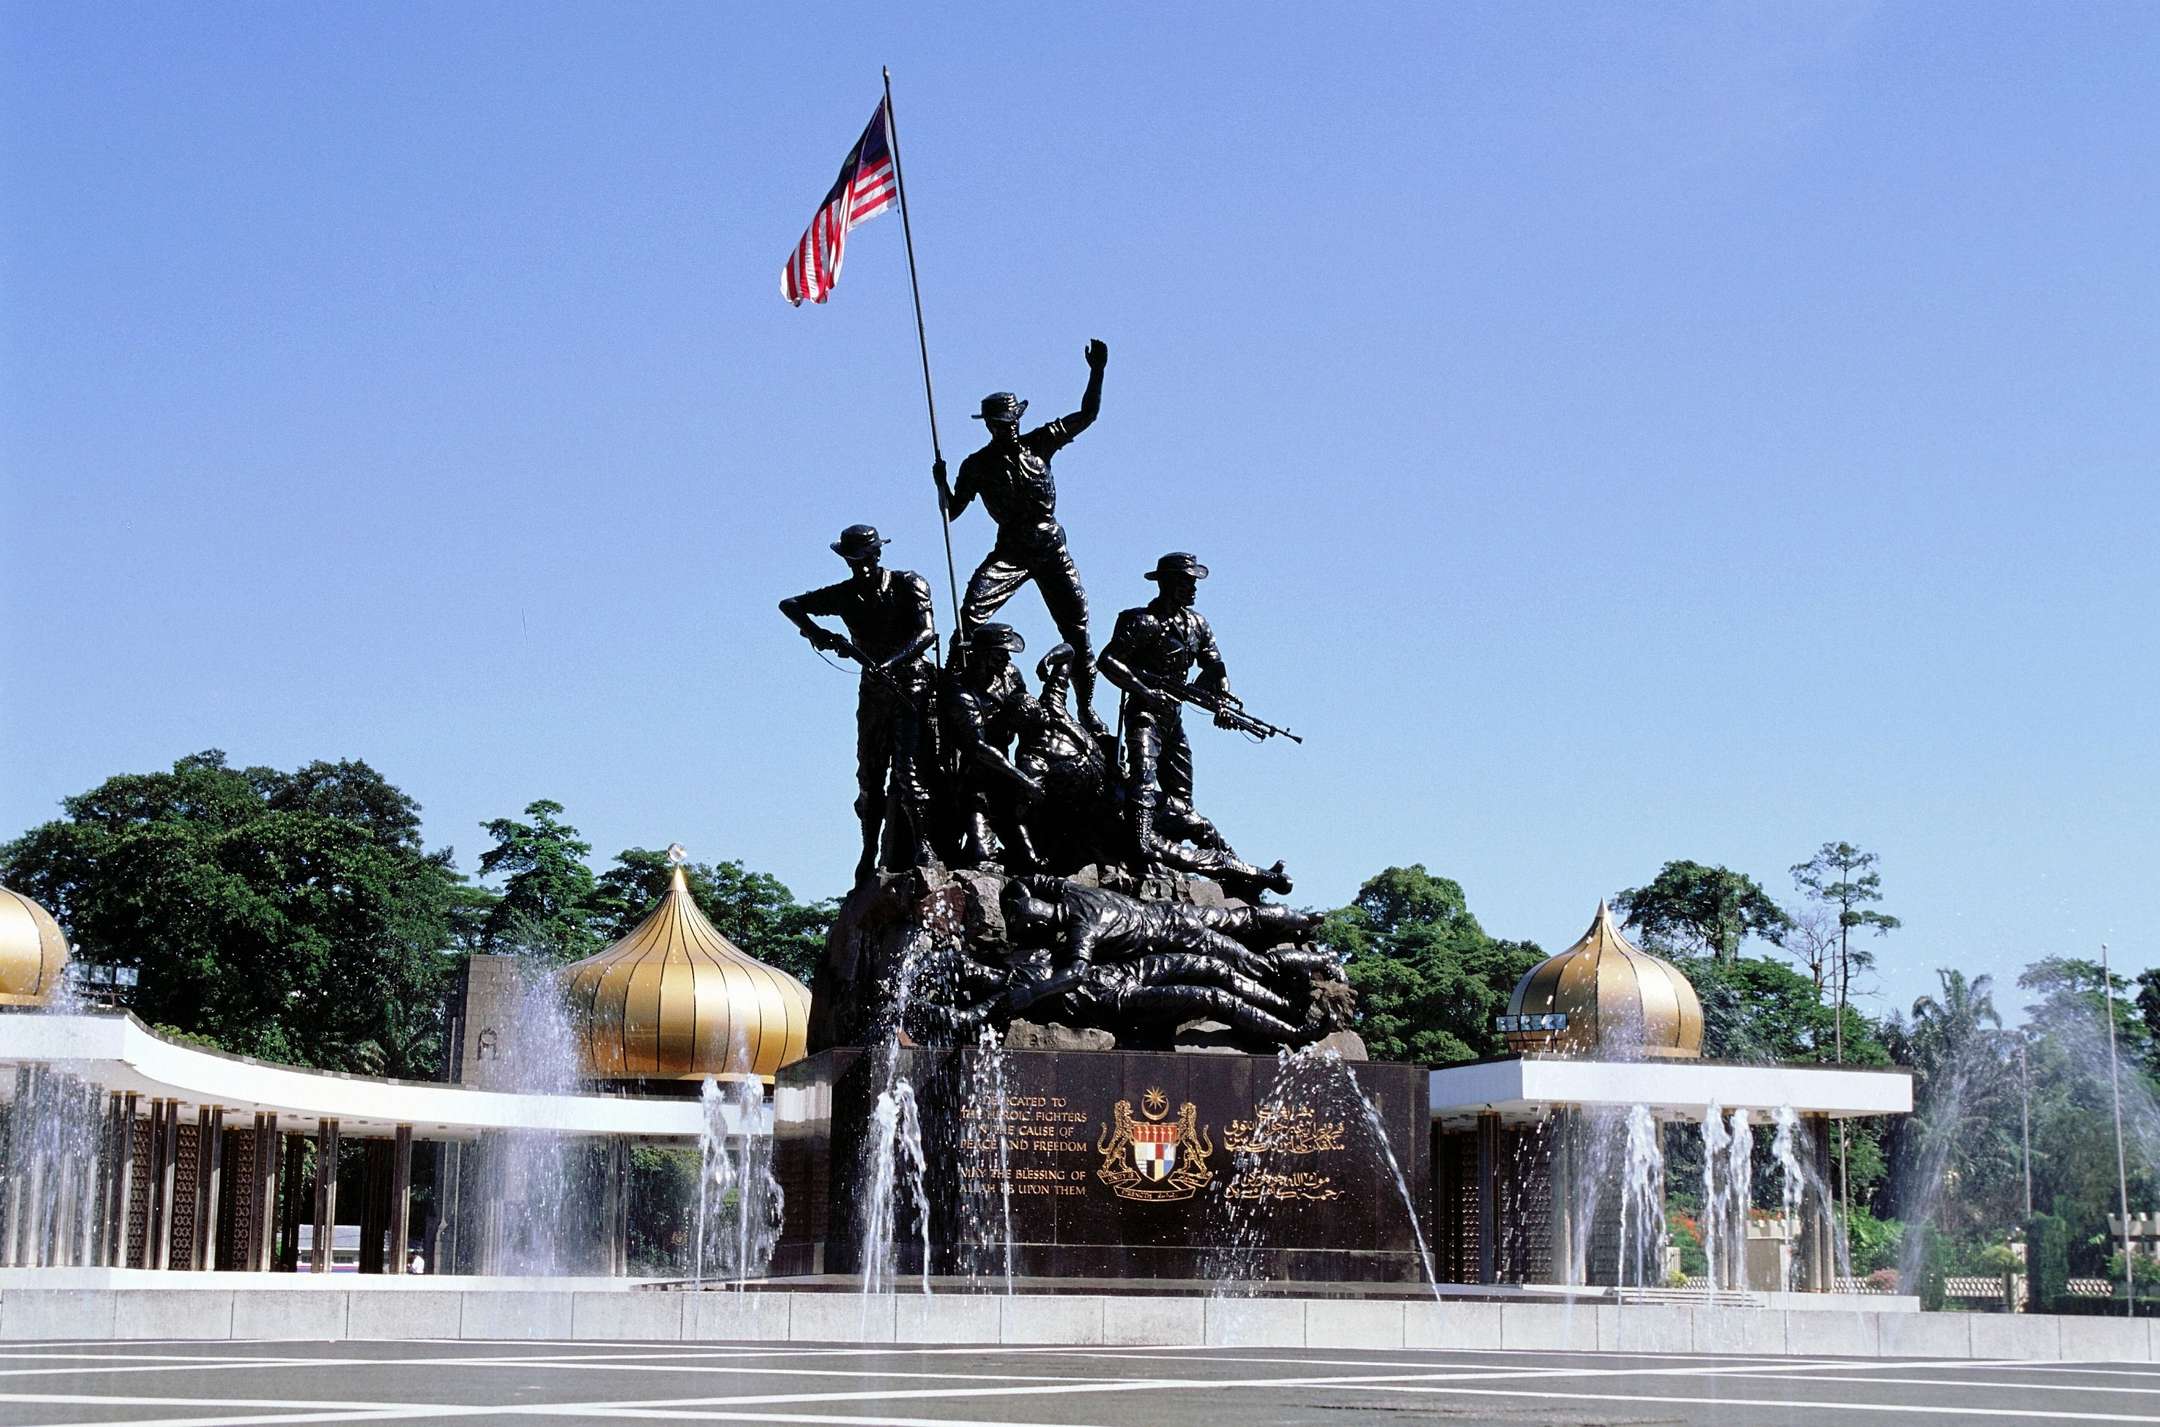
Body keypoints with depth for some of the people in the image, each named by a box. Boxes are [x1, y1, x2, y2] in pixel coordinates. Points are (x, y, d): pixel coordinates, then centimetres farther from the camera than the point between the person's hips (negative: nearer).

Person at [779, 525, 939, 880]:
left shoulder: (908, 585, -5)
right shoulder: (845, 594, 7)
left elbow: (927, 632, -19)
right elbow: (789, 604, 4)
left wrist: (891, 663, -34)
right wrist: (814, 630, -18)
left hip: (911, 683, -5)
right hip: (873, 689, 5)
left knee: (907, 769, -19)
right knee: (869, 777, 4)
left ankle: (924, 844, -22)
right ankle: (870, 853, 11)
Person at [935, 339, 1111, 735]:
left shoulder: (1039, 443, 1)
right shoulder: (977, 465, 0)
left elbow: (1087, 415, 1)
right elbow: (951, 512, 1)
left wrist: (1097, 372, -10)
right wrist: (941, 484, -18)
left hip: (1052, 551, 1)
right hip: (1009, 552, -1)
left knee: (1076, 629, -1)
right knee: (971, 612, -21)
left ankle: (1087, 708, 11)